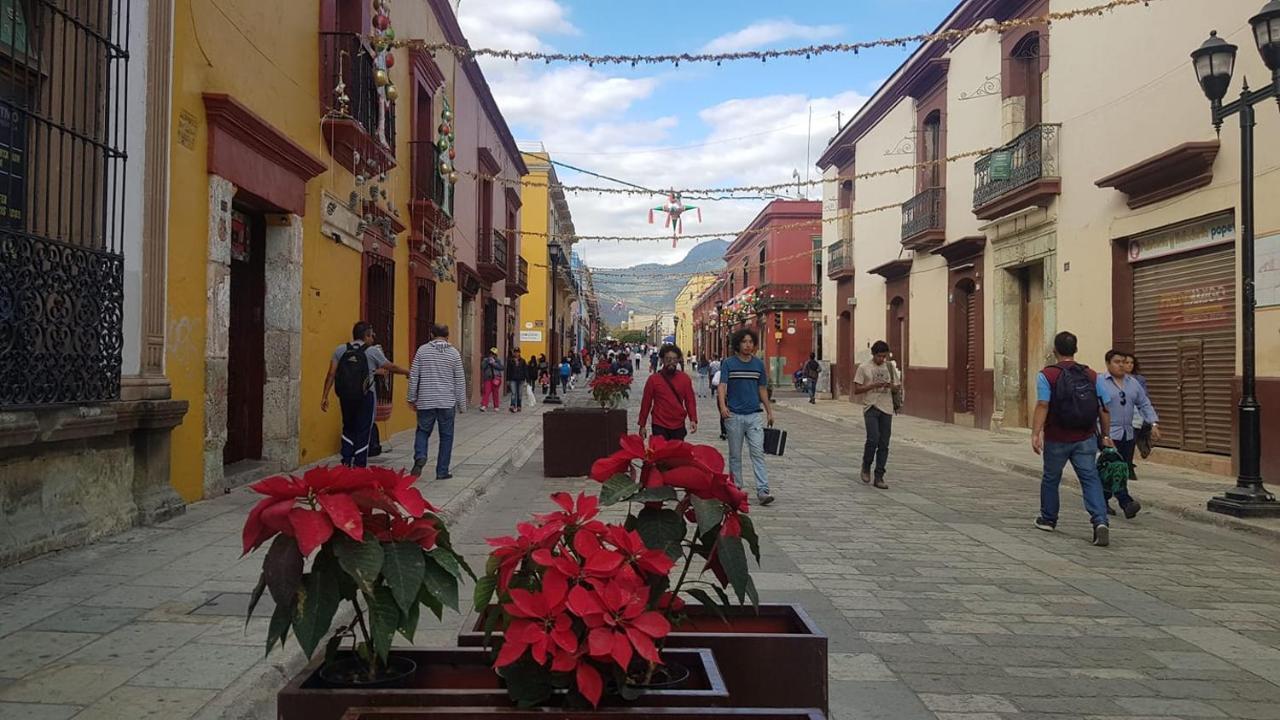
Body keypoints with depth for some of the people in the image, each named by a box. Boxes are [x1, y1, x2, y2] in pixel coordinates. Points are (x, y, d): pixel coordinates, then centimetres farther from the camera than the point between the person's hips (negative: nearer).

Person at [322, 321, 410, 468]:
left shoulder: (341, 349, 5)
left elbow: (331, 375, 1)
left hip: (345, 396, 4)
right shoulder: (372, 351, -3)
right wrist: (408, 372, 22)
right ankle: (360, 466, 8)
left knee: (348, 429, 18)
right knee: (363, 432, 5)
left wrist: (325, 396, 3)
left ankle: (346, 463, 13)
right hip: (365, 397, -3)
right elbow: (391, 367, 6)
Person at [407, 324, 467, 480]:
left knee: (423, 431, 17)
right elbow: (460, 381, 1)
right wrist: (462, 405, 8)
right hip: (447, 403, -1)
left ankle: (420, 457, -9)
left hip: (426, 402, 1)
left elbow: (413, 376, 1)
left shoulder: (423, 350, 0)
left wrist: (412, 398, 10)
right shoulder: (454, 353, -1)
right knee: (446, 437, 9)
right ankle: (442, 471, 10)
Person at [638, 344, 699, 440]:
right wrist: (642, 425, 2)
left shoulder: (685, 379, 4)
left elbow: (690, 400, 5)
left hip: (679, 427, 2)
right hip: (659, 427, -2)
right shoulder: (653, 379, -1)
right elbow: (646, 403, 2)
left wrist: (693, 420, -8)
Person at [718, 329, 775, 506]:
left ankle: (762, 491, -10)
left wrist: (769, 411, 15)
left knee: (758, 453, -7)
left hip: (755, 415, 2)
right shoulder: (728, 363, -1)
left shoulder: (759, 364, 9)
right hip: (734, 416, -1)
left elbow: (762, 389, 16)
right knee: (735, 455, 8)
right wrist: (723, 406, -26)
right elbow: (722, 386, -9)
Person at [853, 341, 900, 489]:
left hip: (886, 409, 4)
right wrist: (874, 385, -16)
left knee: (884, 445, 2)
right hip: (871, 407, -4)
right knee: (873, 439, -18)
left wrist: (891, 386, -5)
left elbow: (894, 386, 19)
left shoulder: (889, 367, 12)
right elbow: (856, 390, -4)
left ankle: (879, 477, 8)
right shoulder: (863, 368, -1)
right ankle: (866, 467, 8)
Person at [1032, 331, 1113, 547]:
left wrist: (1035, 434, -20)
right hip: (1085, 440, 2)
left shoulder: (1047, 375, -8)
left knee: (1051, 478, 16)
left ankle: (1048, 519, 31)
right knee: (1090, 479, 1)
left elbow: (1042, 406, -18)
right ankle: (1100, 521, -17)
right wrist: (1106, 436, 11)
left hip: (1057, 440, -2)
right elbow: (1104, 408, 3)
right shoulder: (1092, 376, 4)